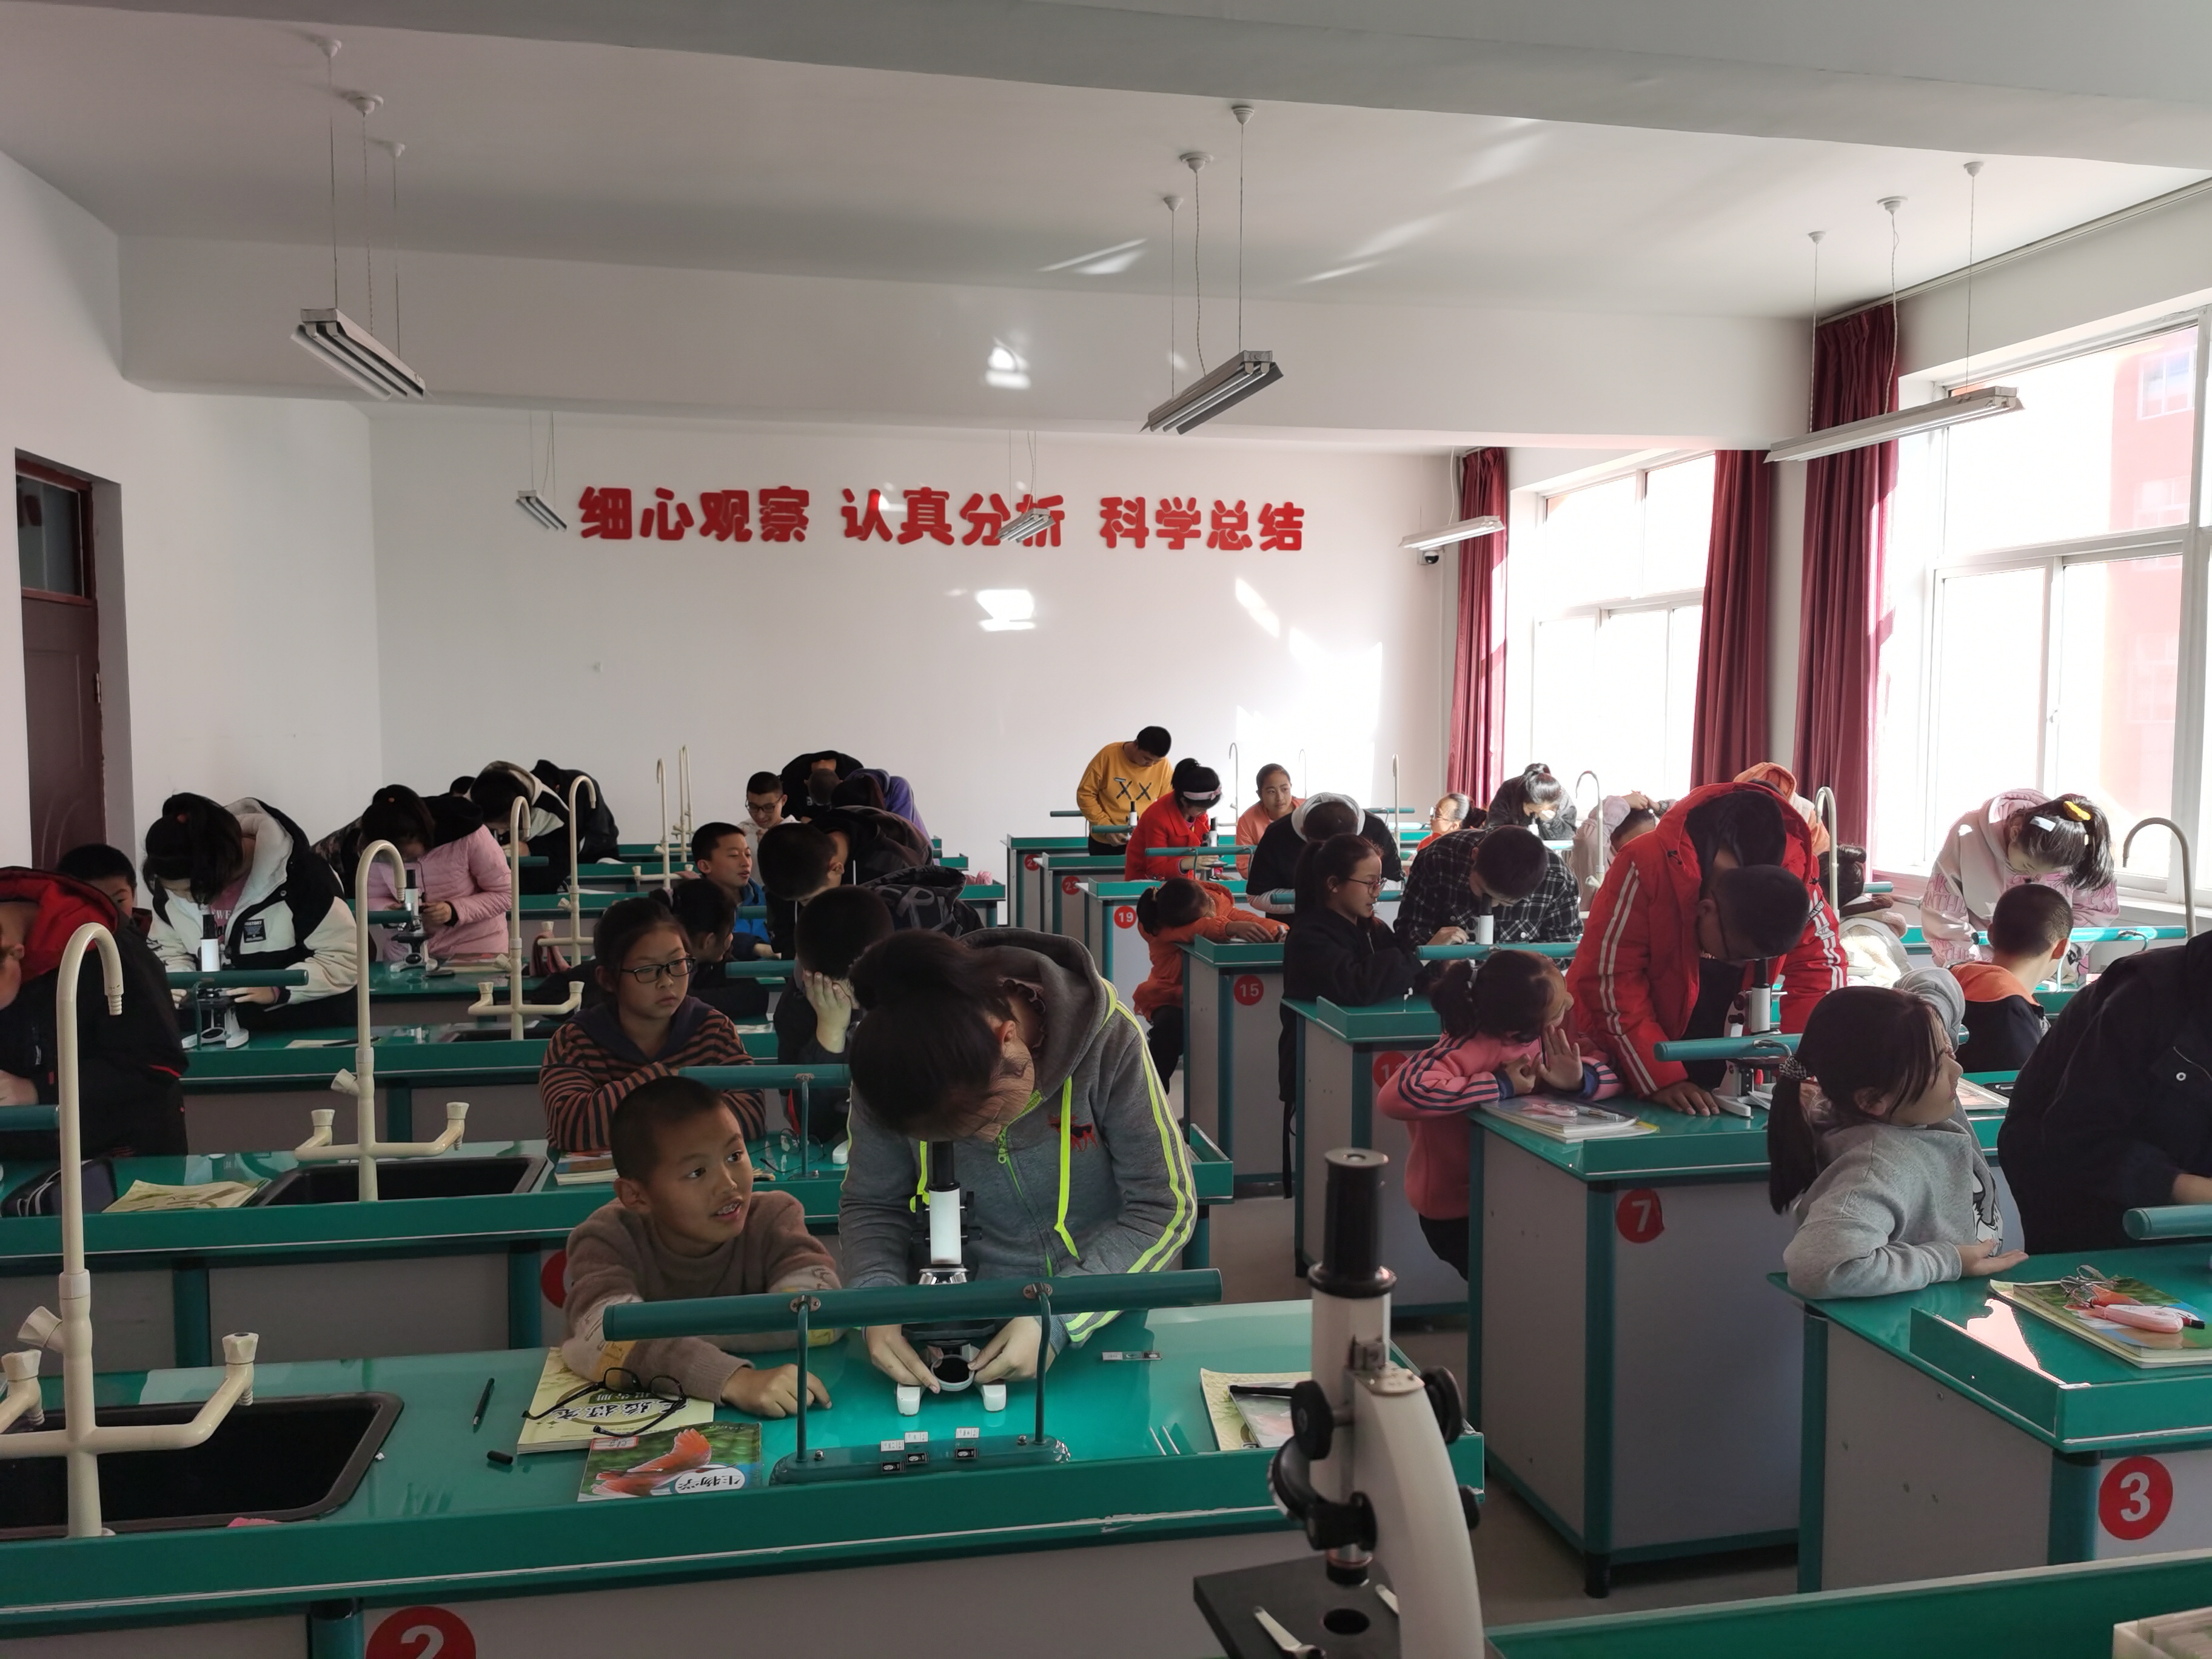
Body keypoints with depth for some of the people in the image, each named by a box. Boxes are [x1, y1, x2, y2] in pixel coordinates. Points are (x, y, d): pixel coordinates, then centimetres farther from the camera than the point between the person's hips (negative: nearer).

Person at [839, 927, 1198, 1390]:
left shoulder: (1106, 1037, -22)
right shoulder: (890, 1066, -16)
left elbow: (1164, 1207, -15)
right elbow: (871, 1207, -2)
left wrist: (1058, 1318, -24)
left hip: (1102, 1327, -1)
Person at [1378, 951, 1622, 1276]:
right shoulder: (1469, 1050, -33)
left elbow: (1613, 1070, -4)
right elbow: (1397, 1096, -48)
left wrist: (1579, 1079, -29)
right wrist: (1500, 1086, -37)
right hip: (1457, 1213, -6)